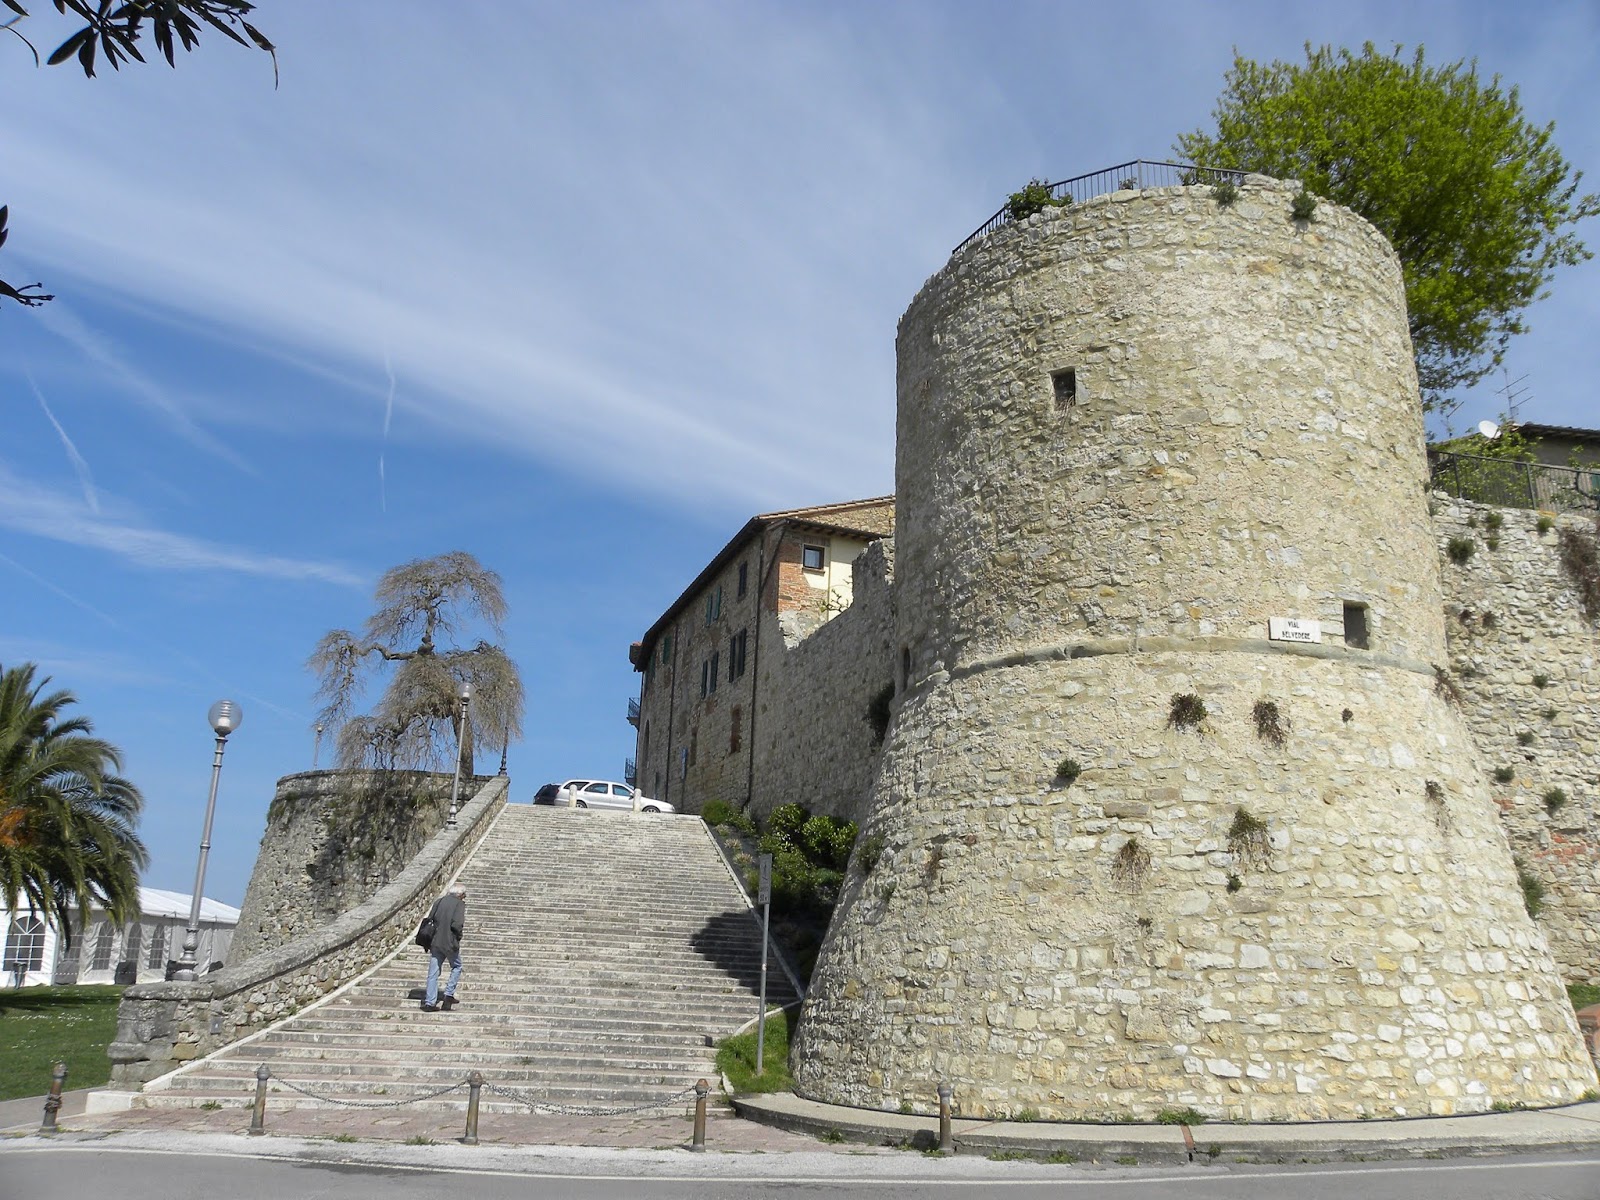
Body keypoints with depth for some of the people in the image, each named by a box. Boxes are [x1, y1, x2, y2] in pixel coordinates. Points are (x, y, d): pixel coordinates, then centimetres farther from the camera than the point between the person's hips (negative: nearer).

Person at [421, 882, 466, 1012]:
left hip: (435, 942, 5)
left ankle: (429, 1002, 6)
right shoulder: (459, 904, -9)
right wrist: (458, 937, 0)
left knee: (433, 973, 8)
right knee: (456, 967, 18)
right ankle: (449, 995, 10)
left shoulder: (438, 902, 8)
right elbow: (456, 924, -20)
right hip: (450, 943, -5)